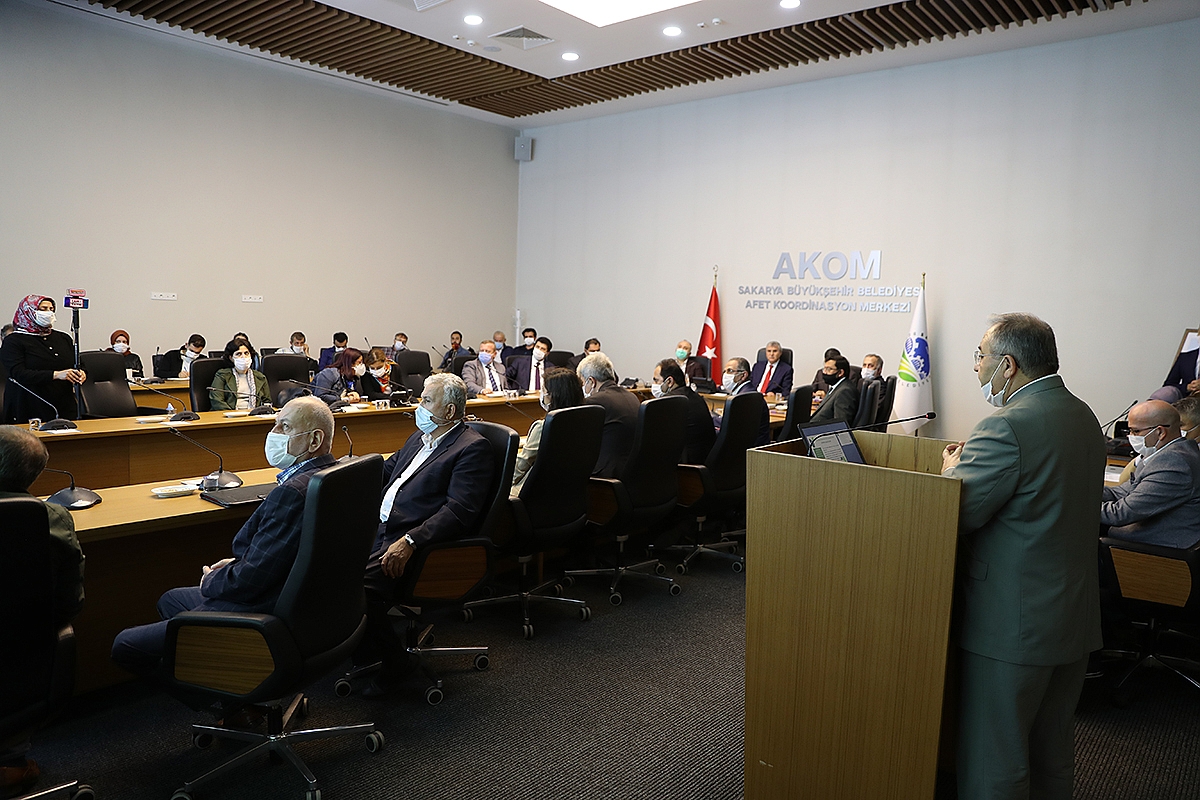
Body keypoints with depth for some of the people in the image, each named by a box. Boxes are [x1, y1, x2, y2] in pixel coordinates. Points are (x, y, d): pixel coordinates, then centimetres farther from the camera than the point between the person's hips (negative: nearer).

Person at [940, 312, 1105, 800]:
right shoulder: (1083, 416, 8)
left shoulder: (1007, 427, -22)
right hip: (1076, 616, 9)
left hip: (1014, 624, -9)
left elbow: (951, 515, -21)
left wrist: (952, 469, -2)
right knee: (1052, 750, 23)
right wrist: (974, 465, 11)